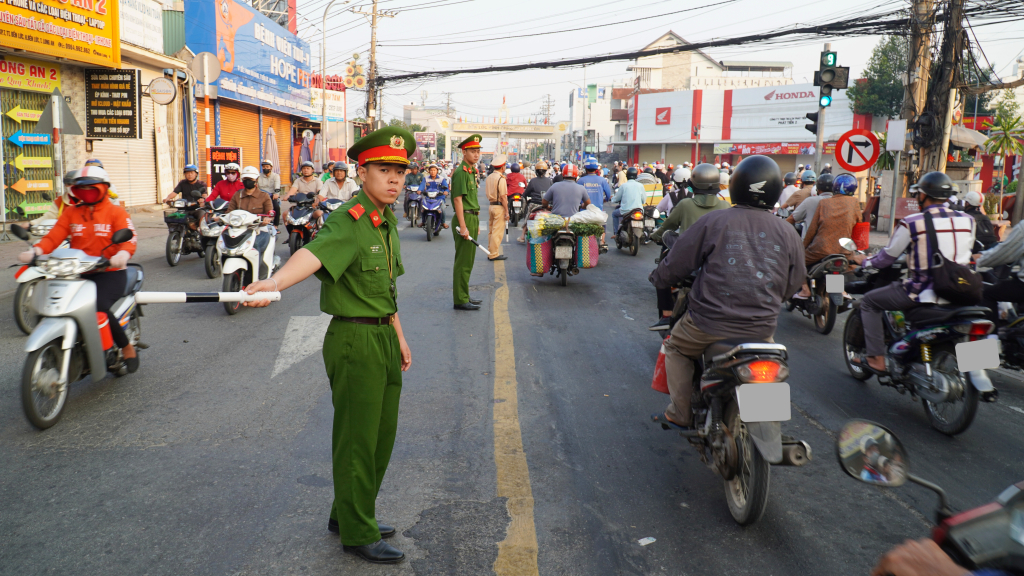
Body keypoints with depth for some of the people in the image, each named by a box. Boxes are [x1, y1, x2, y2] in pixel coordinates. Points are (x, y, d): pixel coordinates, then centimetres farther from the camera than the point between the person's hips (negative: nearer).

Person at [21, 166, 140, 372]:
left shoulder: (116, 213, 2)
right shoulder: (71, 212, 14)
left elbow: (130, 239, -13)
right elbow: (54, 236, 1)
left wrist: (123, 254, -37)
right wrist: (35, 251, -19)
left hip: (109, 273, -5)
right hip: (78, 274, 5)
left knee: (98, 307, -30)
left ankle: (127, 348, -7)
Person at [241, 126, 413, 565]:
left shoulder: (387, 221, 11)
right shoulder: (349, 223, -18)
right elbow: (312, 254, -39)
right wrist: (272, 284, -58)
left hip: (383, 337, 9)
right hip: (354, 340, -9)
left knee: (382, 436, 17)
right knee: (357, 440, 1)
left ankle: (350, 515, 35)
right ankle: (357, 534, 16)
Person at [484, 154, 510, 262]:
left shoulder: (488, 177, 10)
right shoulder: (501, 179, -15)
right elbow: (503, 197, -17)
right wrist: (507, 212, -14)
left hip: (491, 205, 8)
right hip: (499, 207, -8)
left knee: (491, 231, 13)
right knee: (497, 232, -3)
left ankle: (490, 252, 19)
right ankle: (494, 254, -1)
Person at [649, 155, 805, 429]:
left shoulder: (713, 221, -8)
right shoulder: (788, 234, 1)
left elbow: (677, 263, 0)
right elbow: (791, 285, 13)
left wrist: (659, 278, 21)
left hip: (710, 322, -3)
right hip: (761, 329, 3)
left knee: (676, 349, 25)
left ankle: (680, 414, 23)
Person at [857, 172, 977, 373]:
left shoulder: (911, 223, -9)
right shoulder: (967, 220, 5)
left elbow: (888, 257, 0)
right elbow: (967, 255, 17)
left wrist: (866, 263, 19)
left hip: (923, 293, -5)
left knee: (869, 301, 12)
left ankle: (876, 359, 4)